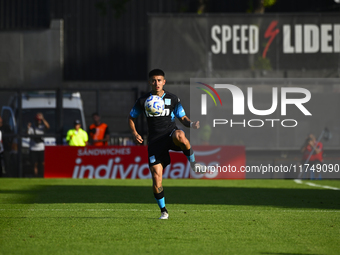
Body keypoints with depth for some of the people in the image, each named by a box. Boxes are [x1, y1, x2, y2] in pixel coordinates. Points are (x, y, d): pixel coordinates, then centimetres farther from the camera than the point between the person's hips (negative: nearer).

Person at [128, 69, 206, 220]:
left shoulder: (172, 99, 5)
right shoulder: (143, 101, 5)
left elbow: (183, 118, 10)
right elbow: (131, 118, 17)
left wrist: (191, 124, -13)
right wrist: (134, 134, -2)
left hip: (170, 135, -1)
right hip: (155, 141, 1)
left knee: (179, 135, -41)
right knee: (156, 177, -8)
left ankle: (193, 164, -18)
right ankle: (163, 211, 9)